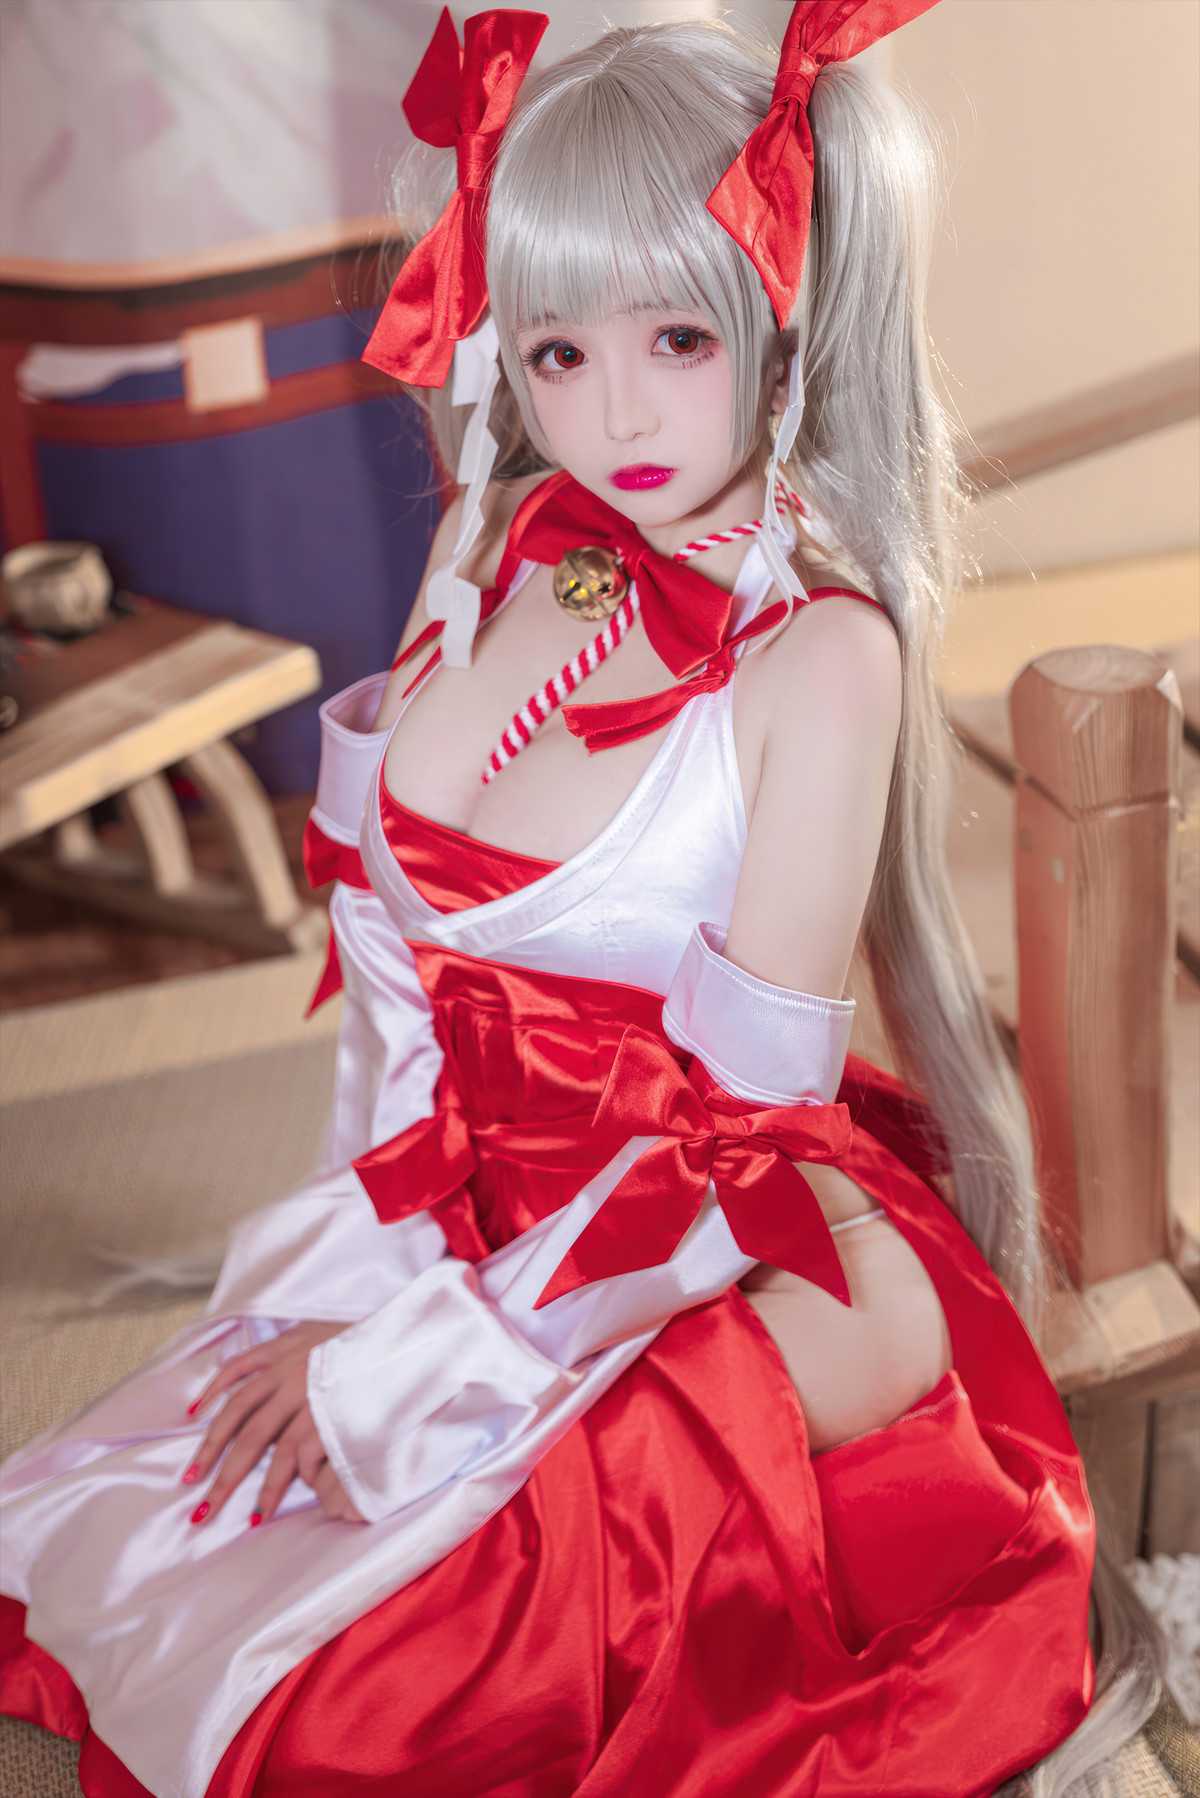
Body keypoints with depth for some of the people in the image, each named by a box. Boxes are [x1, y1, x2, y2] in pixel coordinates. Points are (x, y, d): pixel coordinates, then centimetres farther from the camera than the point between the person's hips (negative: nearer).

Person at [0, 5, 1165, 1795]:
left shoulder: (821, 653, -18)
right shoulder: (496, 542, -1)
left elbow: (754, 1108, -18)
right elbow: (386, 924, 2)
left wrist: (421, 1350, -17)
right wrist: (378, 1244, -9)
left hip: (695, 1270, -5)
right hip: (444, 1220, 5)